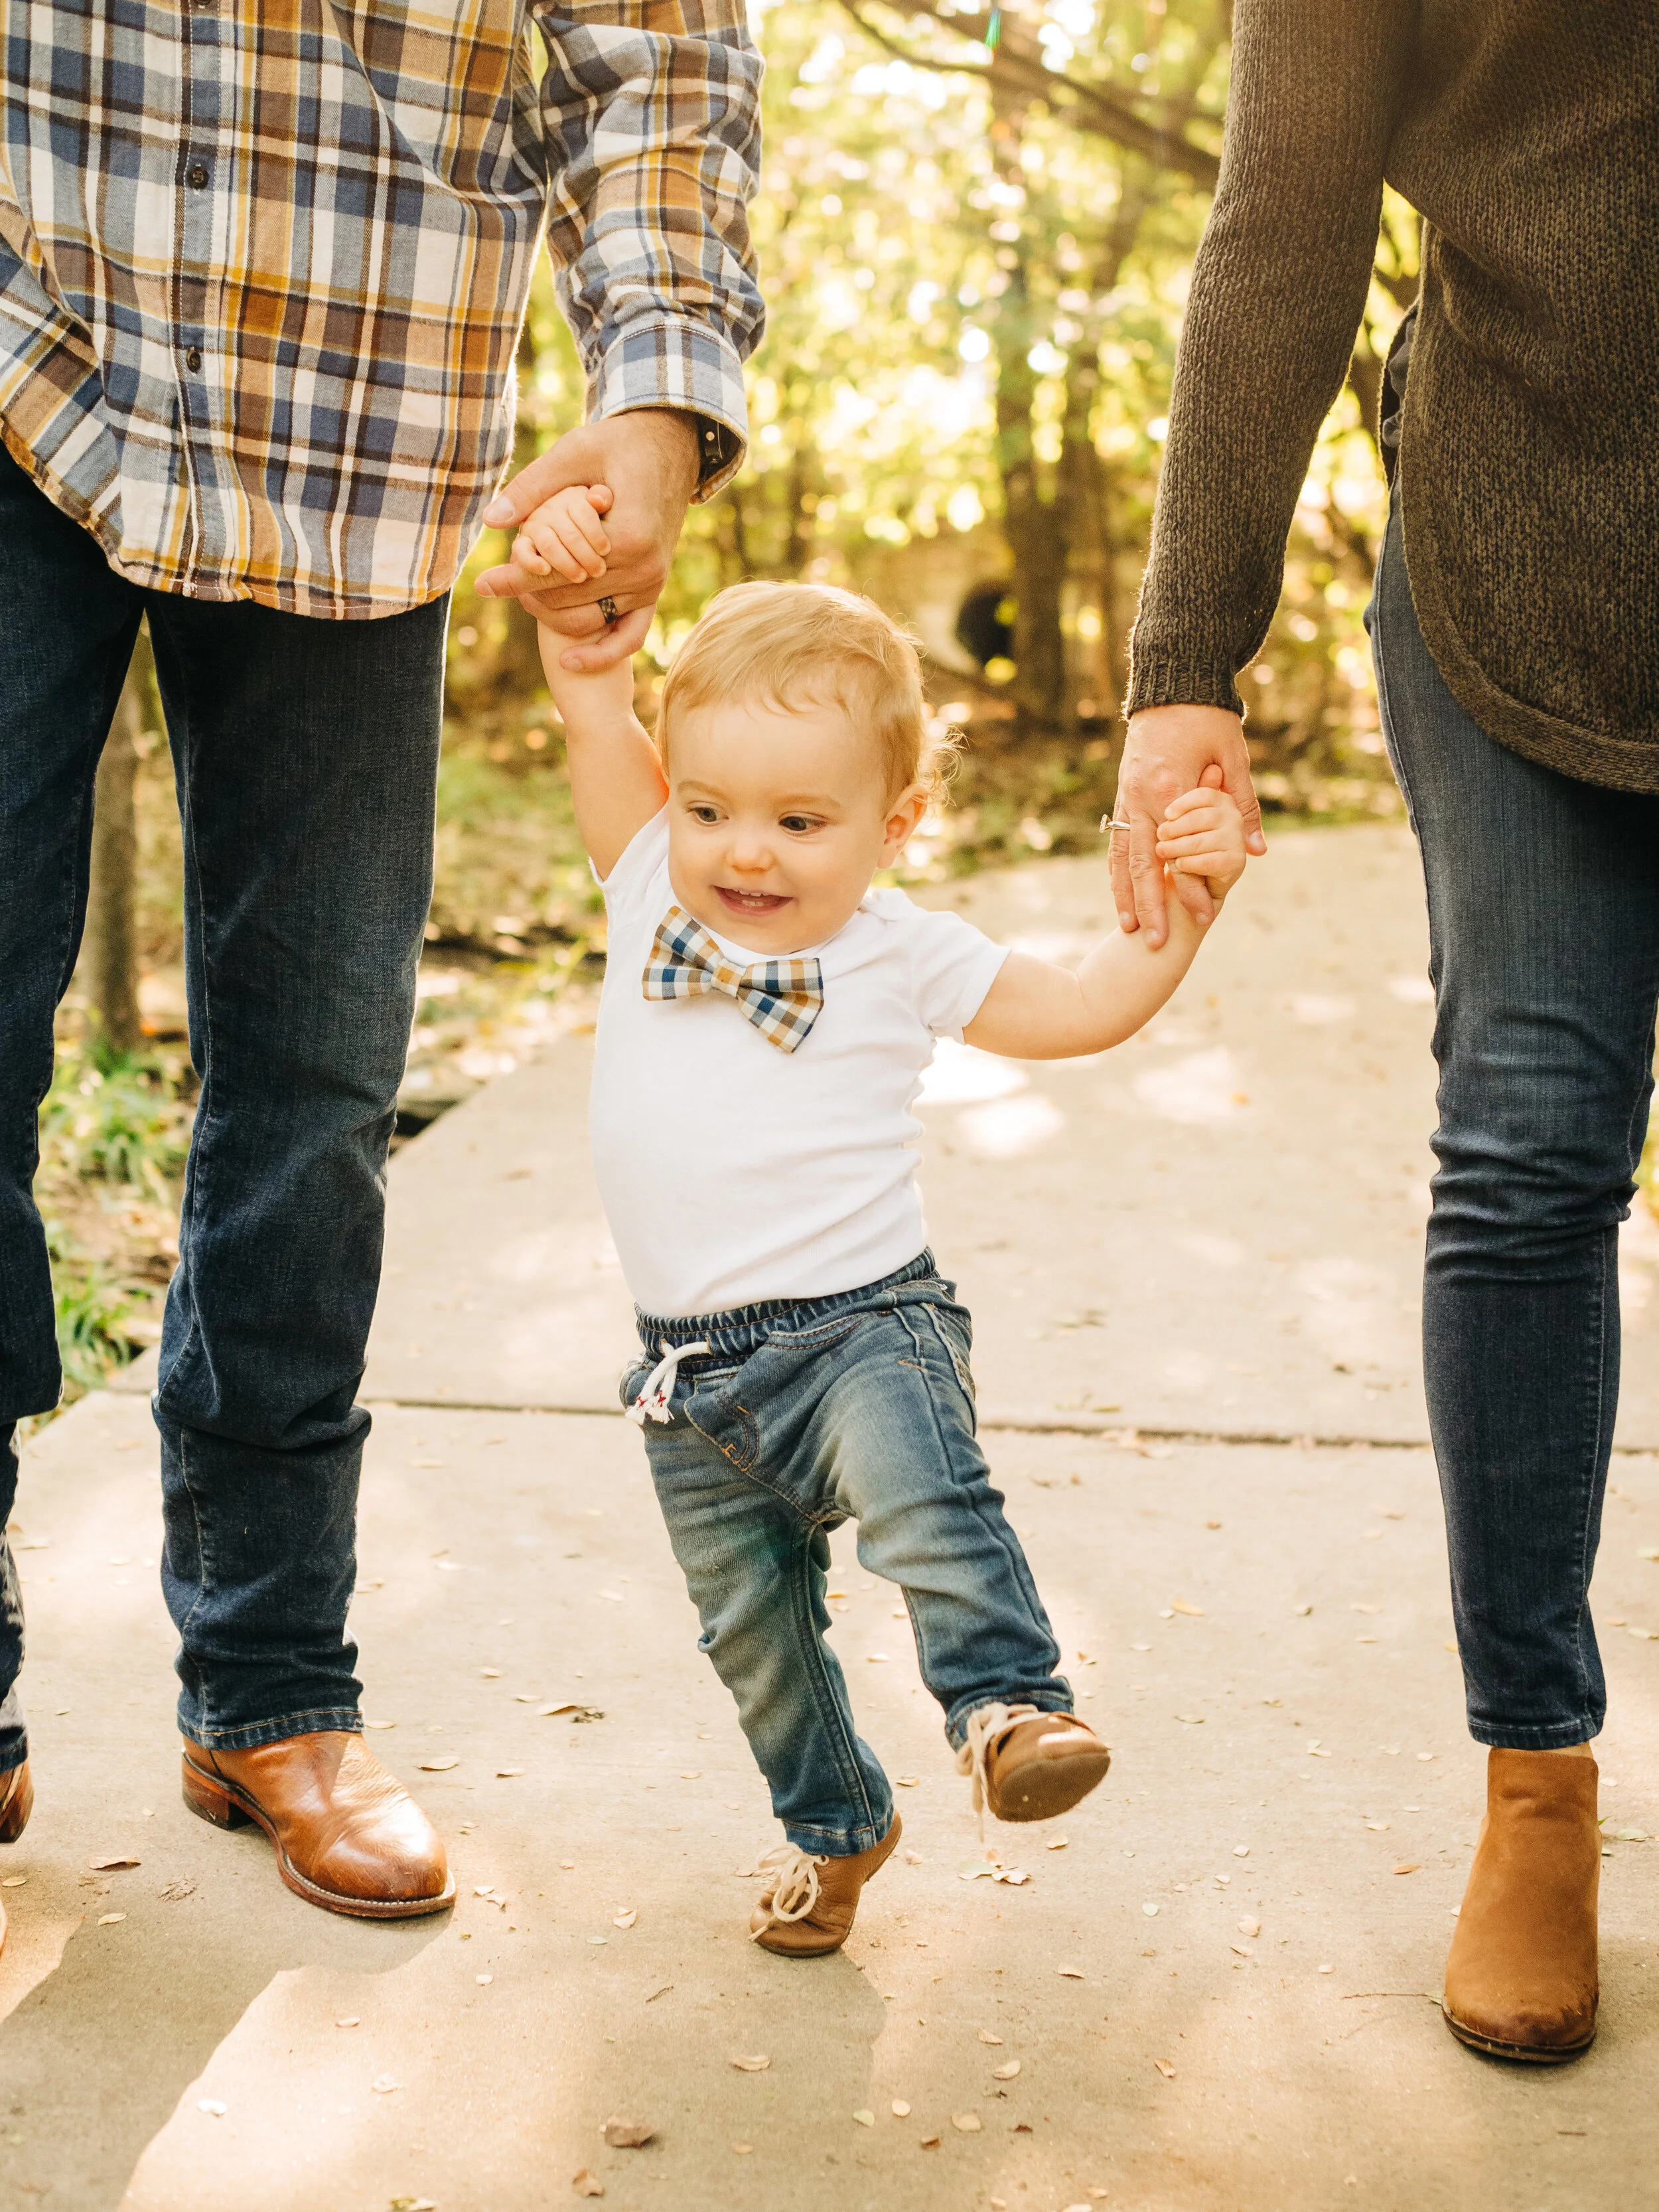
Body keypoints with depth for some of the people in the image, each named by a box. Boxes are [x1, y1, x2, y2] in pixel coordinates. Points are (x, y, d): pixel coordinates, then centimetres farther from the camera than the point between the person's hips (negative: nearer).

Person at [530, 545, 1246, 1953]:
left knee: (923, 1496, -35)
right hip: (692, 1367, 4)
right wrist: (577, 582, -17)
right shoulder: (654, 894, 1)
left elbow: (1083, 1009, 3)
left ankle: (1011, 1704, -24)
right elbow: (593, 708, -3)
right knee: (751, 1624, 15)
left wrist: (1181, 900, -8)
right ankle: (834, 1825, 35)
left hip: (862, 1326, -4)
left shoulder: (901, 955, -4)